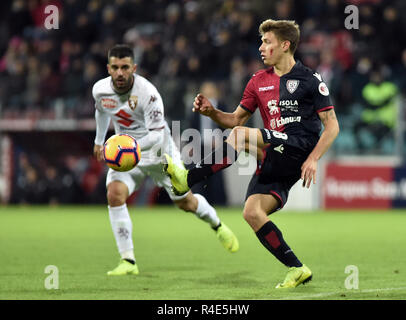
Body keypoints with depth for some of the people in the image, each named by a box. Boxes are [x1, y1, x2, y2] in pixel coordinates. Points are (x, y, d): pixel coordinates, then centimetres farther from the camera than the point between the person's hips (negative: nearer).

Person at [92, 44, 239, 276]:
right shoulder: (100, 90, -12)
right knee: (115, 193, -23)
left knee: (186, 203, 10)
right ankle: (128, 261, -18)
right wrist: (99, 141, 28)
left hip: (160, 152, -3)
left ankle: (217, 225, 46)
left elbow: (157, 134, -33)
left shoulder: (147, 92, -30)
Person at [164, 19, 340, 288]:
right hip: (271, 160, 7)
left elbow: (332, 125, -1)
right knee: (252, 212, -14)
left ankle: (187, 179, -19)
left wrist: (313, 159, -13)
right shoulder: (260, 81, 17)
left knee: (240, 136, -26)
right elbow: (236, 119, 20)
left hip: (298, 151, -7)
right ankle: (297, 270, -6)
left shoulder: (310, 80, 0)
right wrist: (211, 112, 0)